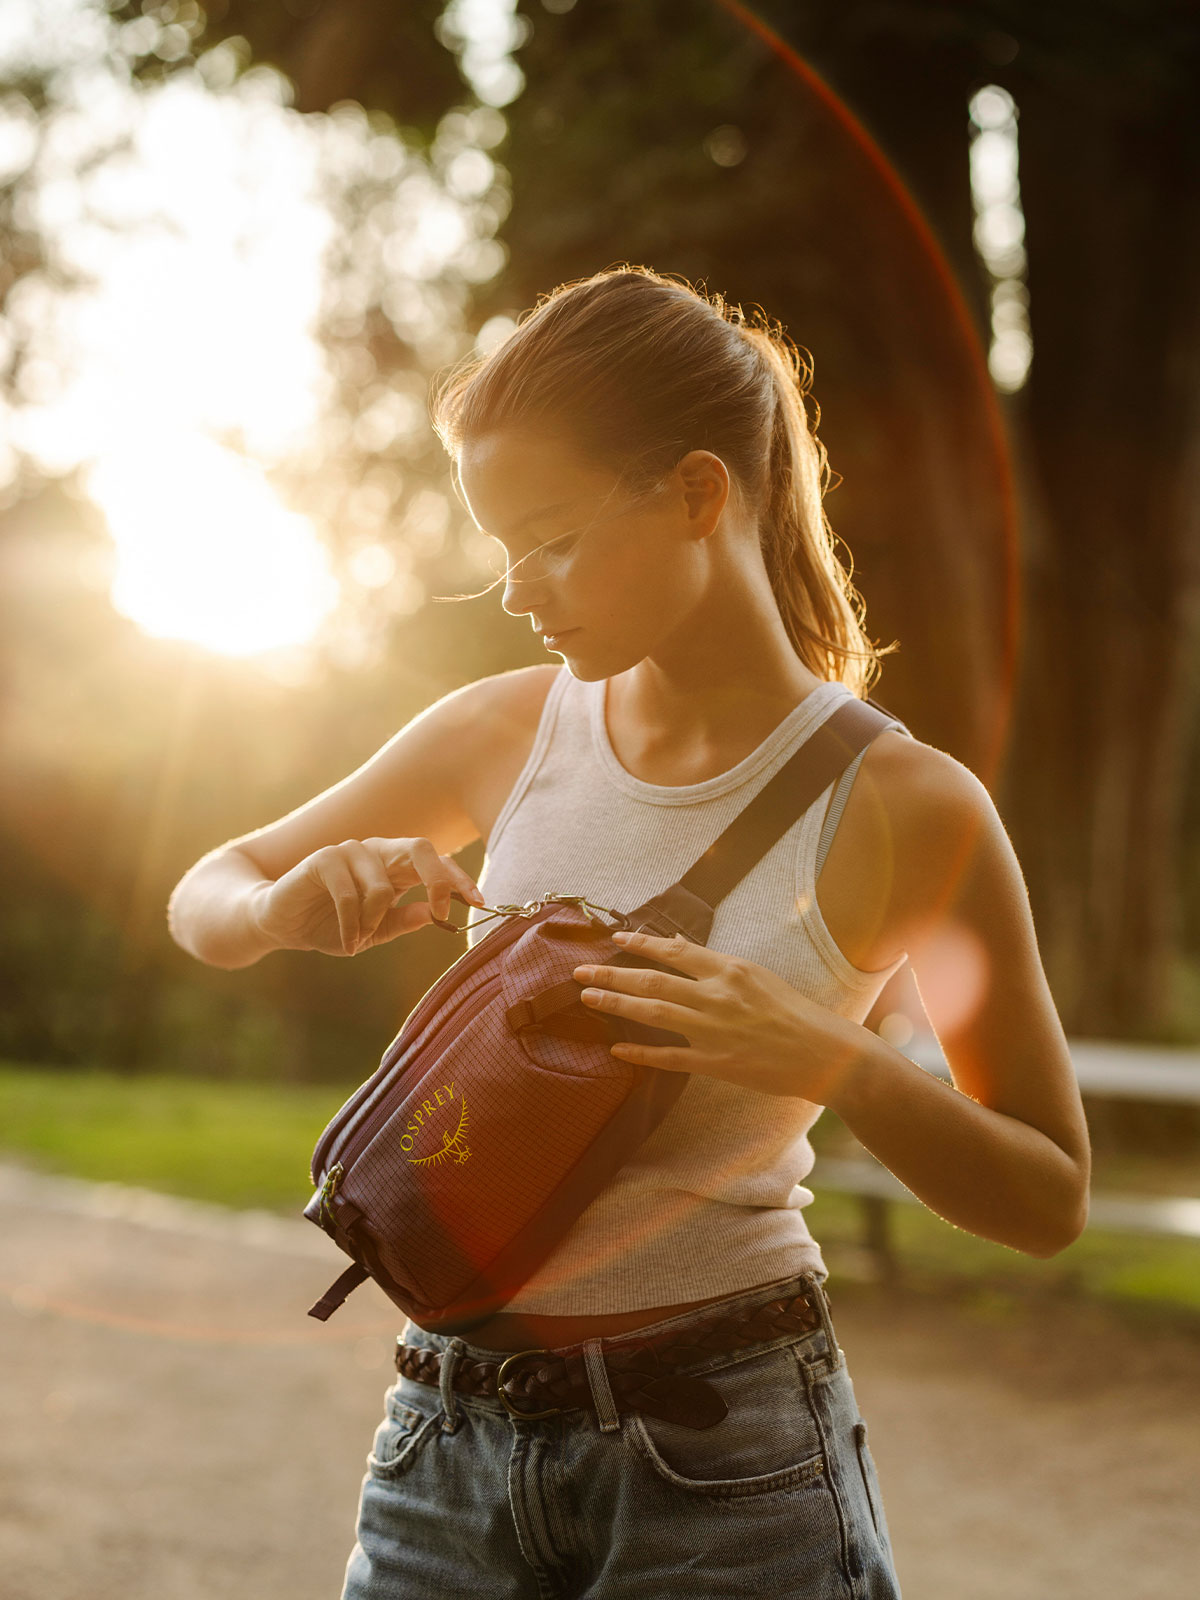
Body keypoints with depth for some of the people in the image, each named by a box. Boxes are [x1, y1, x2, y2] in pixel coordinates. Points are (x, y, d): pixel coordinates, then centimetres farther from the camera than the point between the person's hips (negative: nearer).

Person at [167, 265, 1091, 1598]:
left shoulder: (901, 807, -11)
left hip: (725, 1456, -3)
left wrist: (828, 1059, -23)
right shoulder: (508, 732, 0)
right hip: (453, 1433, 4)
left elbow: (1049, 1203, -5)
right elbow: (204, 898, 12)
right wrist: (287, 910, -12)